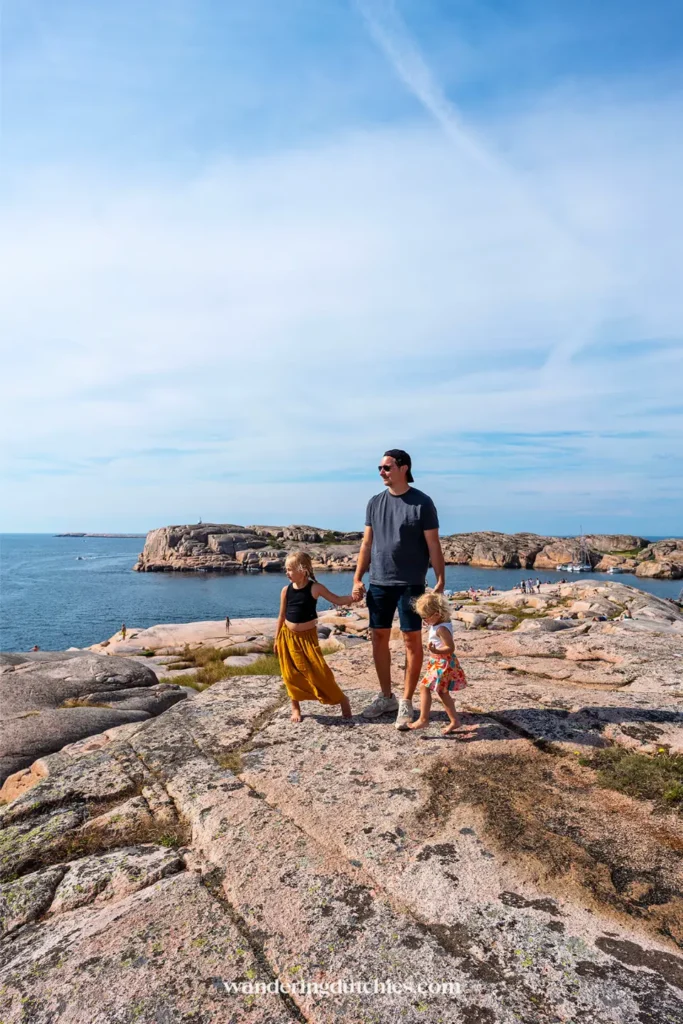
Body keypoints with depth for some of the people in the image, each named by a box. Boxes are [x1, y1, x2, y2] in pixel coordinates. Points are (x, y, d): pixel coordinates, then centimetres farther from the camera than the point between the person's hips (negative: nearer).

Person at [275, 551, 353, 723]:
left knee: (318, 671, -8)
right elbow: (281, 616, 6)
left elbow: (337, 600, -7)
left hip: (308, 637, -3)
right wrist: (276, 639, 8)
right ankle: (295, 708, 23)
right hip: (288, 637, 3)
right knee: (291, 674, 6)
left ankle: (342, 699, 11)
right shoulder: (286, 590, -2)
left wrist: (352, 597, -26)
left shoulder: (315, 588, -11)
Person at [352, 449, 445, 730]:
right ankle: (386, 696, 26)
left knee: (412, 639, 1)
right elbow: (367, 544, 10)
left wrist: (440, 581, -10)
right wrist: (358, 579, 4)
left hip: (410, 583, -4)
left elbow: (433, 545, -6)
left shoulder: (422, 503, -6)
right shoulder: (375, 503, 7)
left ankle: (406, 703, 13)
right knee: (379, 638, 10)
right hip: (379, 582, 5)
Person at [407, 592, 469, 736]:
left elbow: (450, 648, -28)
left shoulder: (441, 628, -25)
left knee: (424, 687, -7)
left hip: (442, 663, -11)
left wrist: (435, 651, -42)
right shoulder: (443, 623, 5)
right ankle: (454, 720, 23)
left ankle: (423, 719, 0)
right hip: (439, 662, 11)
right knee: (442, 692, 17)